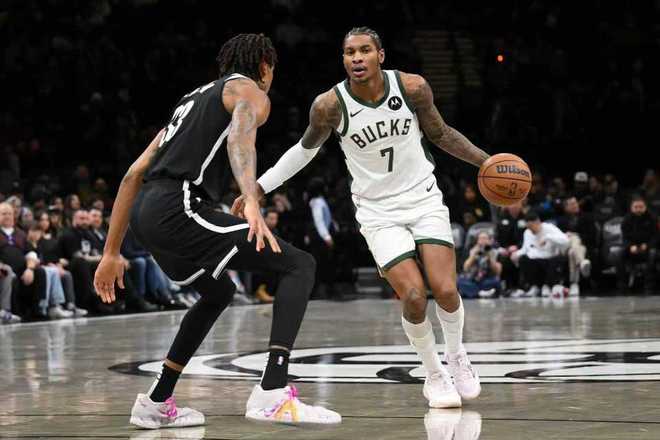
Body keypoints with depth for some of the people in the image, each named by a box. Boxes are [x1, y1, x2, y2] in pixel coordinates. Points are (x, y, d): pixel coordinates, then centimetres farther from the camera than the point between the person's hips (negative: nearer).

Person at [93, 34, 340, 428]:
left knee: (219, 293, 32)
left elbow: (134, 174, 29)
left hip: (145, 213, 9)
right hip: (179, 208, -9)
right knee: (300, 265, -6)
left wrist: (112, 253, 30)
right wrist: (252, 203, -35)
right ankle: (273, 394, -22)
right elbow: (240, 139, -18)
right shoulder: (251, 92, 8)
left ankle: (157, 403, 34)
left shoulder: (195, 98, 32)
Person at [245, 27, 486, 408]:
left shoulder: (412, 87, -13)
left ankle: (457, 357, 18)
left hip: (424, 200, 1)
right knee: (414, 297, -17)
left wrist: (487, 162, -2)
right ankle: (434, 375, 8)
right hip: (379, 211, -1)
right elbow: (305, 150, 4)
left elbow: (440, 133, 6)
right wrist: (257, 189, 2)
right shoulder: (330, 105, -15)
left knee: (445, 290, -14)